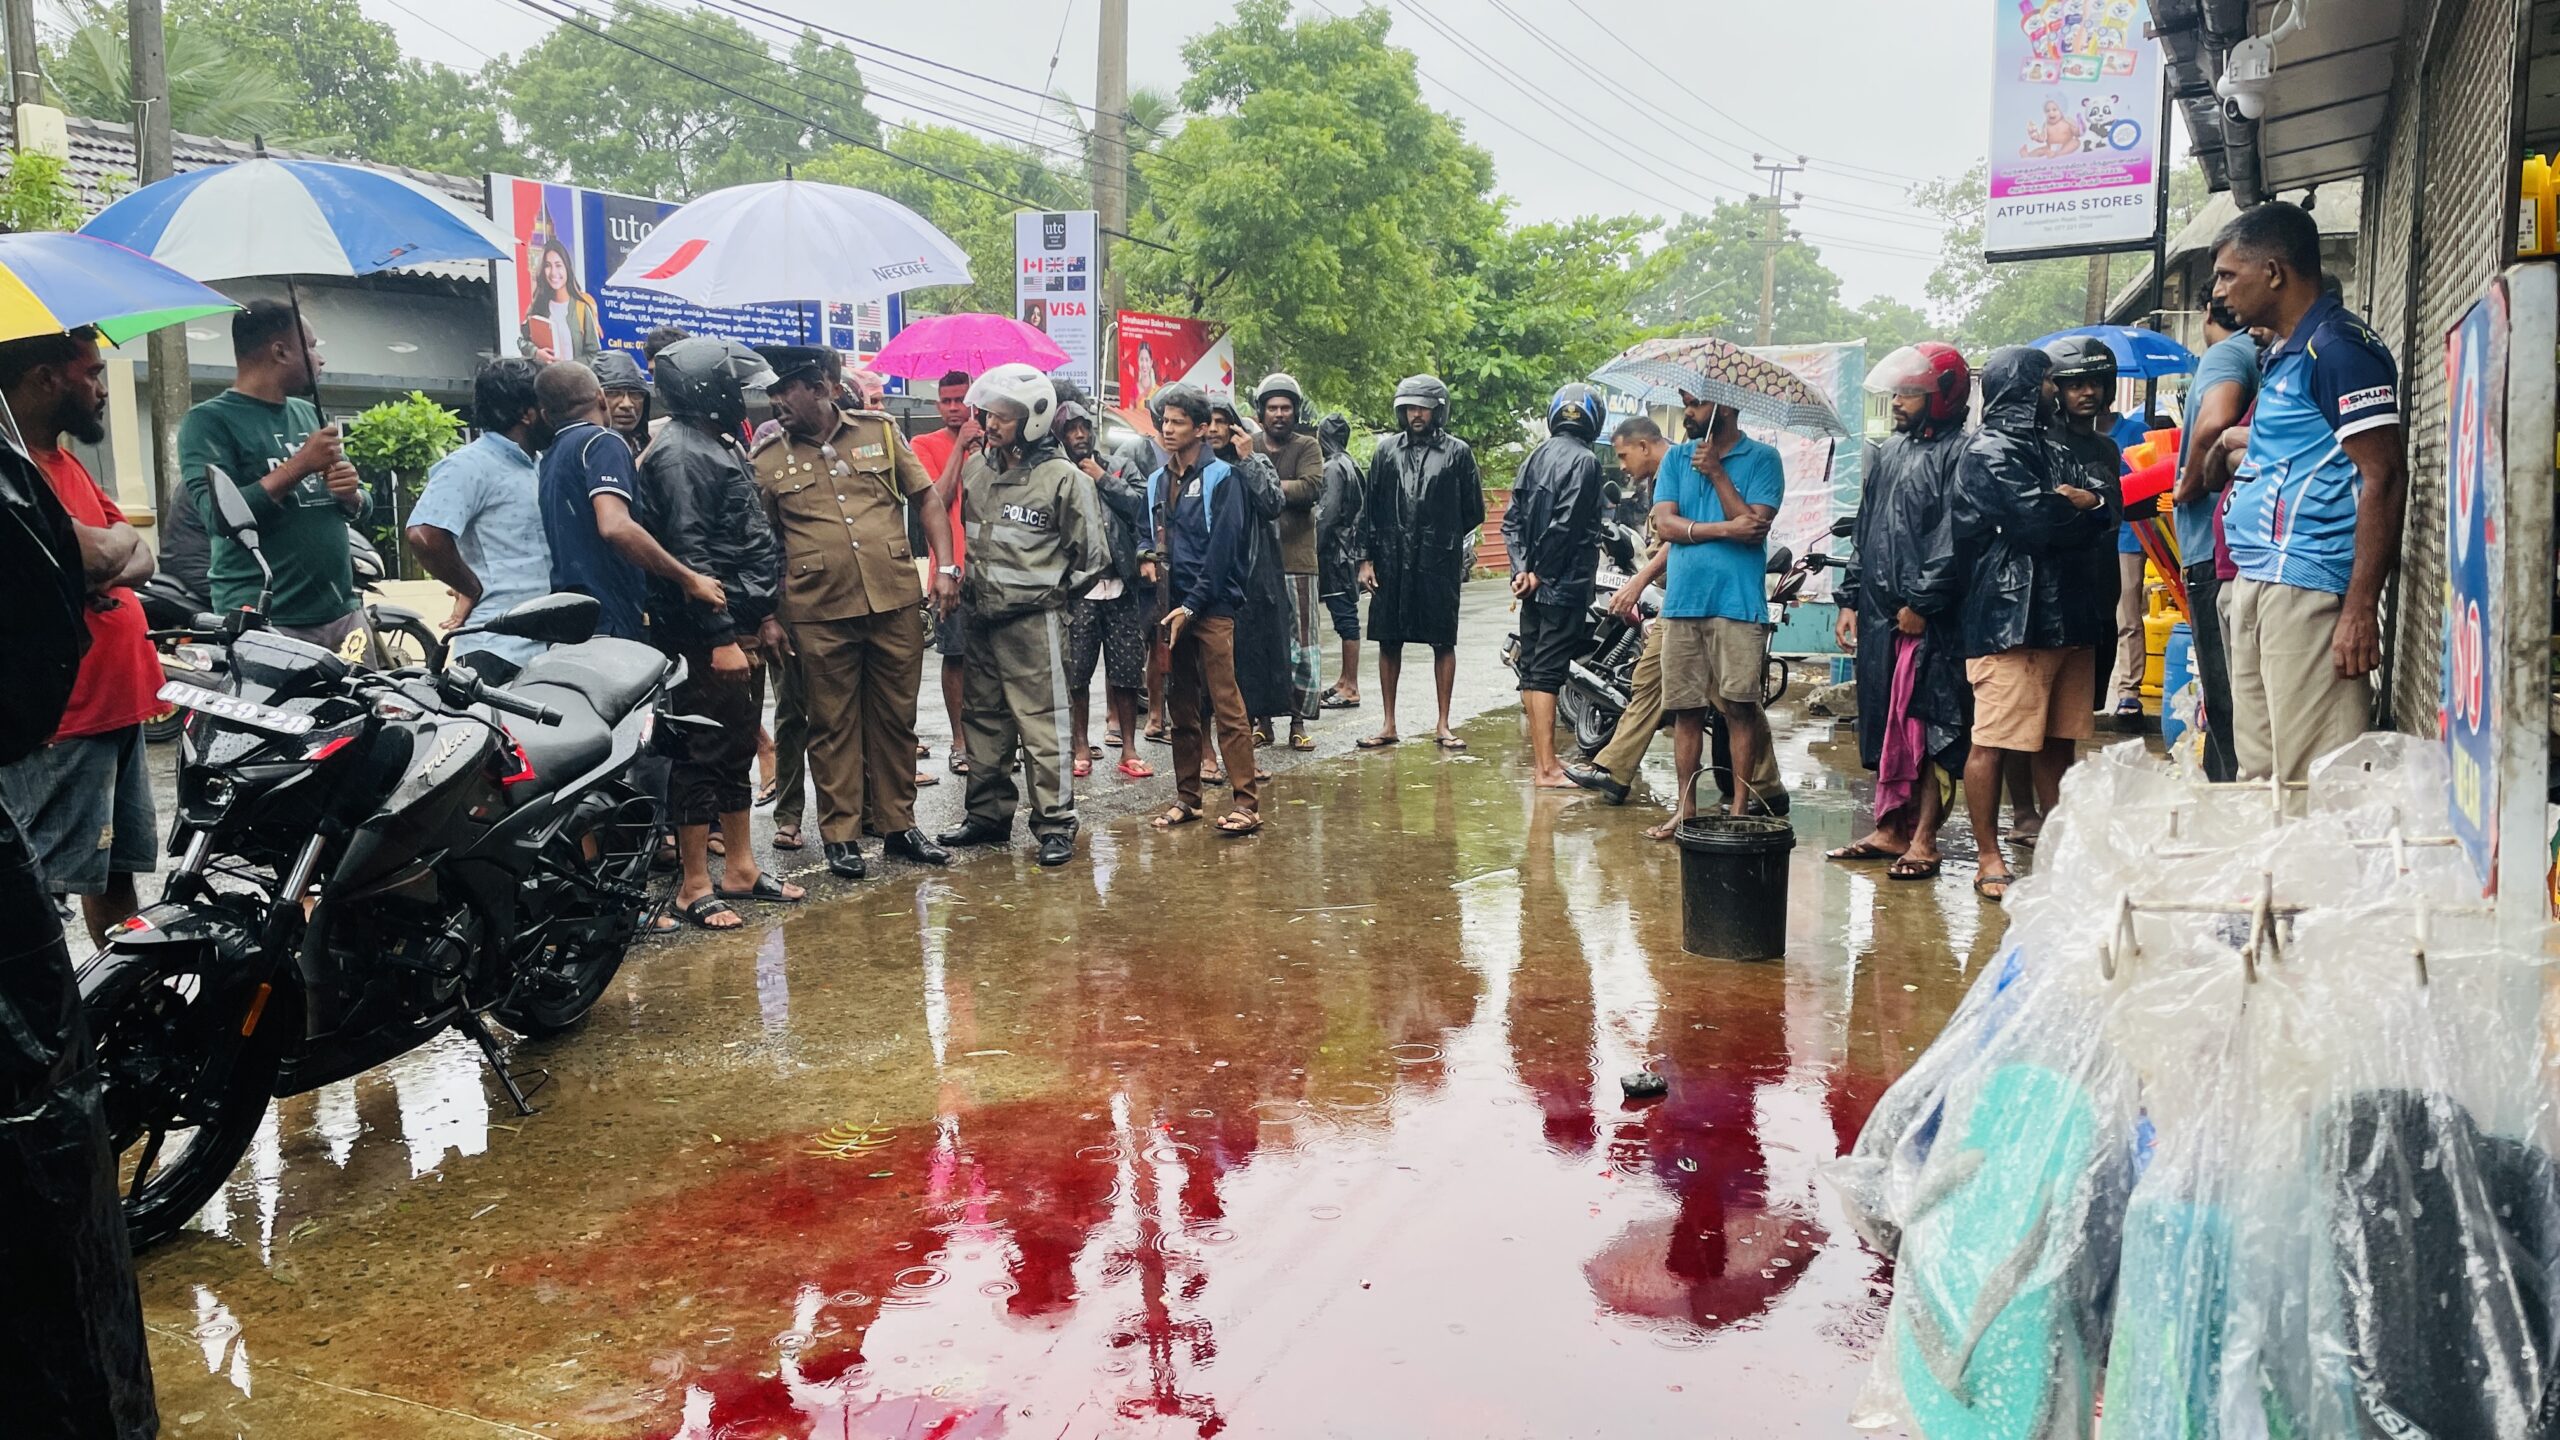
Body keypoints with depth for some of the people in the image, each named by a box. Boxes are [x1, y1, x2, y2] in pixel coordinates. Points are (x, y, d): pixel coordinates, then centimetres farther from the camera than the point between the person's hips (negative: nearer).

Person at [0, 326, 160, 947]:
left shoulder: (65, 462, 18)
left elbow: (140, 559, 14)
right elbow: (94, 555, -25)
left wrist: (109, 558, -10)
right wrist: (121, 539, -2)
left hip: (116, 705, 10)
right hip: (58, 717, -10)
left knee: (117, 873, 18)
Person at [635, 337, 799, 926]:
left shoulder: (717, 445, 18)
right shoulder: (680, 454, -14)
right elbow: (690, 553, -21)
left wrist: (761, 613, 21)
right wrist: (720, 637, -23)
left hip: (735, 622, 10)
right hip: (706, 630, -10)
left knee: (737, 747, 14)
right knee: (704, 754, -5)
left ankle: (740, 869, 24)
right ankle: (694, 887, 3)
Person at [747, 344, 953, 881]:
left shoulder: (880, 432, 6)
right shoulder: (766, 458, 4)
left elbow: (926, 498, 9)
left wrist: (944, 565, -1)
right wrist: (768, 618, 1)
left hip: (895, 603, 1)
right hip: (819, 615, -1)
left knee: (896, 719, 10)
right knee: (833, 726, 5)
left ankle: (898, 825, 23)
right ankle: (841, 835, 16)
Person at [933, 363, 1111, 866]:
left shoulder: (1063, 478, -9)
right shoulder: (976, 469, 9)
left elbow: (1094, 557, -4)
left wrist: (1050, 594, 2)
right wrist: (966, 581, 15)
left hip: (1034, 622, -7)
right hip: (981, 617, 7)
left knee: (1042, 725, -4)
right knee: (983, 721, 14)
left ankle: (1055, 825, 2)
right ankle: (988, 814, 26)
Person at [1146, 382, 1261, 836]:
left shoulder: (1220, 478, -5)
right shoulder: (1157, 482, 14)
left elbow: (1221, 549, -11)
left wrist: (1191, 606, -14)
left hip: (1212, 608, -6)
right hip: (1172, 607, 6)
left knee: (1226, 704, -9)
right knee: (1181, 706, 10)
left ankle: (1247, 801, -8)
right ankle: (1186, 796, 18)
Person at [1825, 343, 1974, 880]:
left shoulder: (1959, 453, -7)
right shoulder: (1889, 452, 18)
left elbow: (1956, 540, -15)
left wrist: (1922, 603, -17)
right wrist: (1852, 600, 16)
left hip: (1930, 619, -8)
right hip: (1880, 615, 8)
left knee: (1929, 730, -4)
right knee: (1886, 727, 11)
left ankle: (1923, 840, 0)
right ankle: (1889, 829, 19)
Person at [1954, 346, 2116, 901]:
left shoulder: (2053, 452, 24)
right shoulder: (1988, 453, -4)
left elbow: (2106, 518, 14)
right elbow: (2037, 518, -17)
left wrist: (2065, 510, -8)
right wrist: (2080, 507, 4)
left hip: (2063, 617, 9)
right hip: (2010, 619, -9)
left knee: (2056, 741, 10)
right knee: (1993, 743, -7)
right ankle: (1990, 861, -2)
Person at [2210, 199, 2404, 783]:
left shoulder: (2338, 346, -10)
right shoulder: (2284, 352, 20)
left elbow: (2385, 477, -16)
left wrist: (2361, 610, -20)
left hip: (2309, 588, -10)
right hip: (2255, 587, 10)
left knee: (2312, 781, -10)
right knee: (2259, 774, 10)